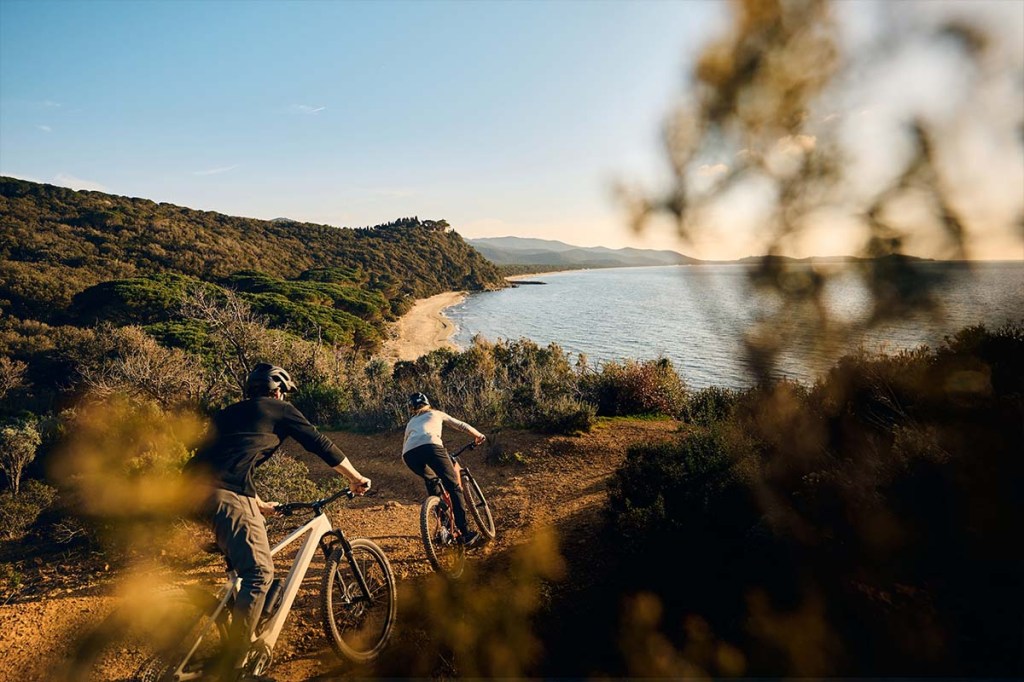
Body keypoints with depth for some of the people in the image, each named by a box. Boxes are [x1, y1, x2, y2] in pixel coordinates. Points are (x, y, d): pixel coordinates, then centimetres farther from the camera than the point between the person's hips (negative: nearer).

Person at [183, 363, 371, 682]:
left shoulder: (229, 413, 31)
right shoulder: (279, 410, 12)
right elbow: (320, 444, 12)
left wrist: (259, 505, 50)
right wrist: (357, 478, 23)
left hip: (194, 485, 9)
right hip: (227, 493, -9)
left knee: (243, 566, 26)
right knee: (259, 573, -7)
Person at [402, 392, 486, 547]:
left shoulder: (411, 422, 40)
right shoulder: (436, 413, 34)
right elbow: (461, 425, 39)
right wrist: (479, 435, 53)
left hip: (409, 454, 4)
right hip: (430, 446, -4)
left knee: (431, 480, 31)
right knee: (453, 486, 4)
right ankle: (466, 533, -3)